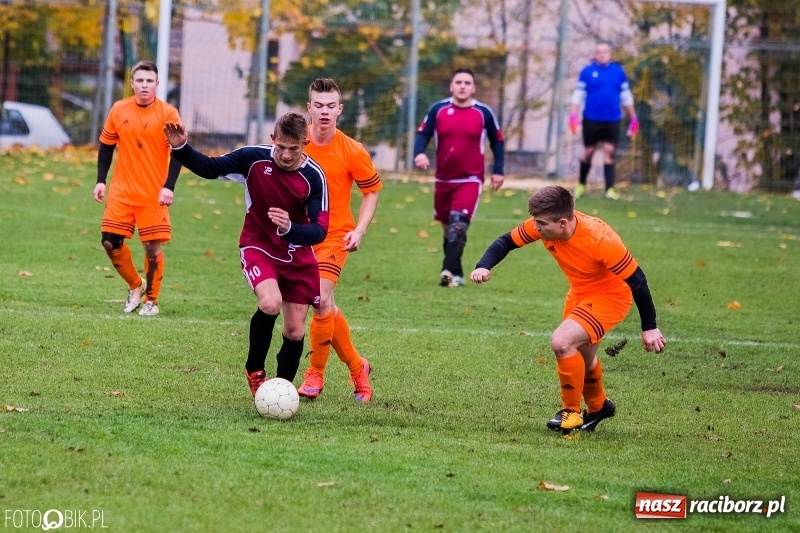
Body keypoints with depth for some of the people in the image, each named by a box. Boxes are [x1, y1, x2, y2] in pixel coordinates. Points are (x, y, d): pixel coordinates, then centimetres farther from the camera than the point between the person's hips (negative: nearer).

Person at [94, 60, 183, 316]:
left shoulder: (168, 113, -7)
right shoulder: (119, 110, 2)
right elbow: (106, 145, 12)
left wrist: (169, 187, -18)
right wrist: (101, 181, 5)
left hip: (154, 195, -3)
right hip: (121, 192, 3)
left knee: (152, 247, -2)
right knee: (110, 241, -2)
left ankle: (151, 300, 15)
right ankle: (135, 286, 22)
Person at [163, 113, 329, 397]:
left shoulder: (314, 176, -18)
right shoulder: (254, 158, -17)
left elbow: (319, 231, -20)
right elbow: (209, 168, -5)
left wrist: (290, 228, -40)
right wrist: (181, 148, -21)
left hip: (297, 256, 2)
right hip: (258, 247, -2)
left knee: (295, 331, 2)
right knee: (270, 303, -30)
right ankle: (254, 370, -6)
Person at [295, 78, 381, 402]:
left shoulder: (352, 152, -10)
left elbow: (371, 192, 1)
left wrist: (359, 231, -11)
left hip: (334, 235, -3)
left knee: (321, 300, -20)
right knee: (325, 307, 9)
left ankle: (316, 374, -5)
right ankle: (357, 367, 29)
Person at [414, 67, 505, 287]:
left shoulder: (483, 113, -2)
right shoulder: (438, 110, 0)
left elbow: (497, 141, 9)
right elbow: (423, 134, 0)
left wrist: (498, 171, 4)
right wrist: (419, 153, -21)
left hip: (470, 180, -3)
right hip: (443, 179, 3)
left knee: (458, 225, -20)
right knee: (448, 228, 11)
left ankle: (449, 272, -28)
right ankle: (457, 275, 24)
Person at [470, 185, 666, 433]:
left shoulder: (600, 239, -36)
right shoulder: (542, 225, -20)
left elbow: (636, 279, -27)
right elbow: (507, 241, -6)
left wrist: (649, 328, -22)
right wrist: (483, 267, -26)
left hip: (610, 296, -7)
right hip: (579, 293, 7)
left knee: (562, 342, -24)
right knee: (581, 357, 23)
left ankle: (571, 411, -3)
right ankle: (598, 406, 53)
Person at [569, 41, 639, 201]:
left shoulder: (618, 71, 5)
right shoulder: (587, 71, 1)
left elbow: (626, 96, 11)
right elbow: (578, 95, 1)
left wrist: (633, 118, 11)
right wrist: (573, 114, -10)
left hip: (612, 120, 1)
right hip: (591, 120, -1)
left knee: (609, 152, -5)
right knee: (588, 153, 7)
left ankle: (609, 189, -4)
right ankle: (581, 184, 26)